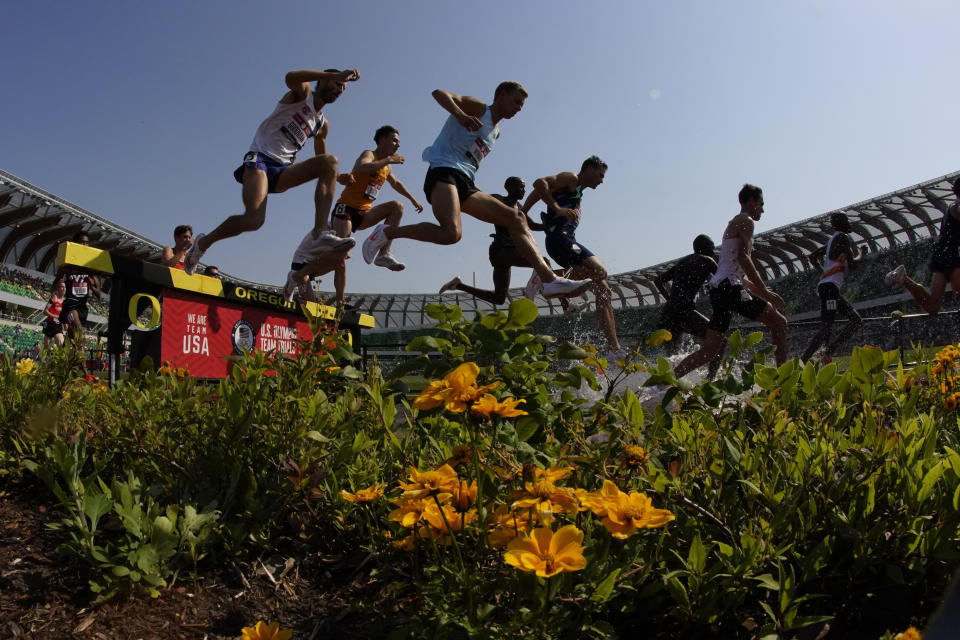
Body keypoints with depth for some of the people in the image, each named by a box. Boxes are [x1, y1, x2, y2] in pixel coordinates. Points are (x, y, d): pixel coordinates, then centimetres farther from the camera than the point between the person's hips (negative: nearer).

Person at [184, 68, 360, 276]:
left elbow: (320, 161, 30)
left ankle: (320, 232, -32)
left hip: (283, 169, 6)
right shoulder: (303, 93, 3)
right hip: (260, 158, -6)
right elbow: (291, 77, -23)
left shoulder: (322, 125, 21)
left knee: (330, 162, -19)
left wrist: (335, 176, 9)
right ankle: (203, 242, 2)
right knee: (254, 220, -26)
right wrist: (336, 75, -27)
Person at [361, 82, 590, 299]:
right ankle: (386, 232, -15)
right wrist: (460, 115, -31)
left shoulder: (496, 133, 28)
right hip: (443, 171, -9)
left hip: (465, 183, 9)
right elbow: (439, 93, -12)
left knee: (515, 218, -3)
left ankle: (550, 280, -10)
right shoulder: (478, 108, 4)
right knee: (451, 233, -33)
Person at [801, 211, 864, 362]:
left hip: (825, 285, 10)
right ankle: (802, 360, -21)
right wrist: (860, 254, 6)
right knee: (826, 329, -16)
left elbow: (812, 256, 26)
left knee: (857, 320, 10)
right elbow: (852, 265, -13)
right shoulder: (843, 238, -7)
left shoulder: (833, 240, 20)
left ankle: (829, 350, -2)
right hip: (830, 287, -10)